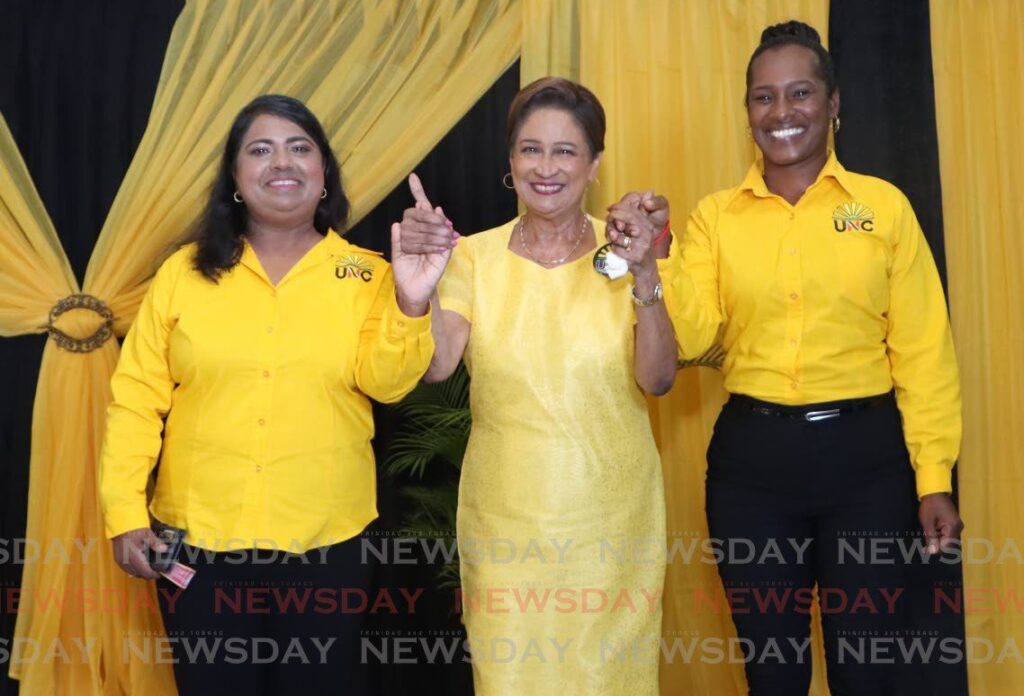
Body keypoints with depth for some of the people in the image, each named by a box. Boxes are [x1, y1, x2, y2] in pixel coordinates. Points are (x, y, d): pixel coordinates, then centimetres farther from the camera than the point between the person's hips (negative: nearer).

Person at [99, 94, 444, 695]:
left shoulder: (366, 276, 1)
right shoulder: (184, 273, 2)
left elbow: (385, 382, -12)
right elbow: (138, 397, 1)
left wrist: (410, 304, -29)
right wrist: (125, 512, -5)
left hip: (326, 541, 0)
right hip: (198, 538, 1)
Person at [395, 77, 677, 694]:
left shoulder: (621, 250, -4)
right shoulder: (475, 256, -3)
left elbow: (658, 379, -14)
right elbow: (435, 366, -15)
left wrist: (644, 278, -27)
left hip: (612, 519, 0)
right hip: (506, 519, 0)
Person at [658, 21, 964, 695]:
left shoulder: (885, 205, -1)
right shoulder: (715, 216, 3)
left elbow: (923, 351, -1)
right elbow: (689, 336, -7)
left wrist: (935, 477, -5)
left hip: (865, 456, -1)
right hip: (751, 459, 1)